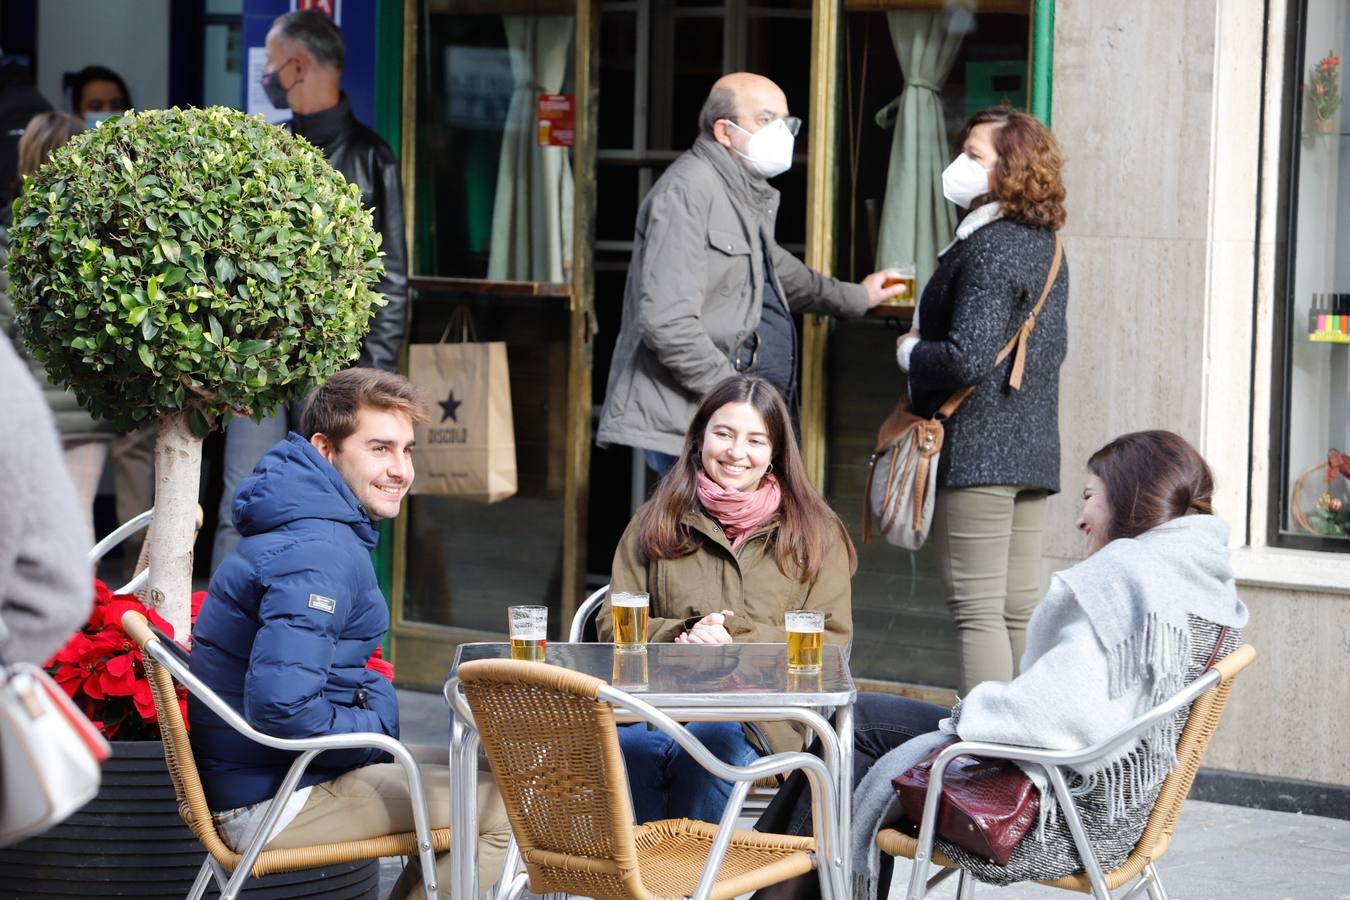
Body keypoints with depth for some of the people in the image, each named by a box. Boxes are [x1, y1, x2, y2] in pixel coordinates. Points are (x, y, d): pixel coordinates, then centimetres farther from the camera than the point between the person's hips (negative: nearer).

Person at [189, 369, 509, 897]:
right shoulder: (321, 556, -23)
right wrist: (377, 731, -16)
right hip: (270, 803, -11)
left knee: (483, 772, 20)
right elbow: (281, 705, -32)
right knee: (507, 806, -10)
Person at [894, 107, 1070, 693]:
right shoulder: (1045, 246, 13)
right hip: (1033, 448, 9)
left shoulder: (990, 249, -16)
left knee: (977, 611, -7)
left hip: (977, 452, -9)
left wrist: (911, 350, -5)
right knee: (1021, 610, 11)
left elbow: (967, 360, -24)